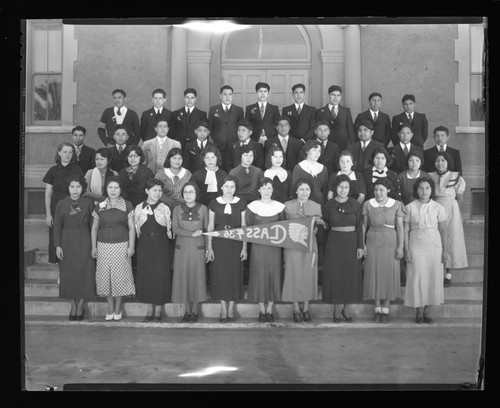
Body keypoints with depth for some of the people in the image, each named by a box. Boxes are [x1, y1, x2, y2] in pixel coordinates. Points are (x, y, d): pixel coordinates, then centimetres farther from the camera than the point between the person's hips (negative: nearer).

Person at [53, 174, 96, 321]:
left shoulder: (88, 203, -1)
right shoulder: (61, 204, 0)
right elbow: (57, 226, 1)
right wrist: (57, 246, -5)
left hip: (84, 242, -1)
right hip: (67, 242, 1)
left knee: (84, 274, 2)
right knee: (68, 274, 5)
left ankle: (80, 306, 17)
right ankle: (73, 306, 21)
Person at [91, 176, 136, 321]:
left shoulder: (127, 206, 0)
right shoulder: (99, 206, 6)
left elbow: (131, 227, 0)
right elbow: (94, 228, 11)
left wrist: (131, 246, -6)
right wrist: (93, 247, 6)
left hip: (121, 245, -2)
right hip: (103, 245, 2)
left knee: (120, 276, -1)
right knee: (105, 276, 3)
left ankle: (118, 308, 14)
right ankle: (110, 308, 16)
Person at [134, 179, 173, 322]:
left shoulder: (165, 208, 0)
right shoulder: (139, 208, 3)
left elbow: (169, 228, 5)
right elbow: (137, 228, 9)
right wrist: (145, 238, 6)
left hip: (161, 245, -1)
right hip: (144, 244, 1)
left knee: (161, 275, 0)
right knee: (145, 275, 4)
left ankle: (158, 311, 11)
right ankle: (149, 310, 16)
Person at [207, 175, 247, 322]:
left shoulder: (241, 204, 0)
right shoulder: (214, 203, -1)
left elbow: (244, 227, 4)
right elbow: (210, 226, 3)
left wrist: (244, 248, 1)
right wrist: (209, 247, -1)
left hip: (235, 244, 0)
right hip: (218, 243, 0)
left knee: (234, 274, 3)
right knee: (220, 274, 2)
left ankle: (231, 310, 16)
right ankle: (223, 309, 15)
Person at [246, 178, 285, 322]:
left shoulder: (279, 206, 3)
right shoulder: (252, 206, 0)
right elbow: (248, 226, 5)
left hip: (275, 246, 1)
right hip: (258, 245, -1)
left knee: (273, 275, 3)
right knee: (259, 275, 1)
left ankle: (270, 310, 16)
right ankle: (262, 311, 13)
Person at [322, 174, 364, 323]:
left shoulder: (355, 205, 0)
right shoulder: (329, 205, -1)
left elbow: (359, 226, 0)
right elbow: (325, 224, 10)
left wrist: (360, 246, -4)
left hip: (351, 242, 1)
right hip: (334, 242, -1)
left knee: (351, 274, 5)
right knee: (334, 274, 2)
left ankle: (346, 308, 18)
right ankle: (336, 309, 14)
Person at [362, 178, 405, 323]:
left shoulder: (396, 205, -2)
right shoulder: (368, 204, 1)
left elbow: (400, 227, -2)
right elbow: (364, 225, 5)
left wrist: (400, 246, -6)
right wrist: (362, 243, -1)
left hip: (390, 242, -1)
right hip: (373, 242, 1)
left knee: (389, 274, 2)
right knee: (374, 274, 4)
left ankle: (386, 310, 13)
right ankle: (377, 309, 15)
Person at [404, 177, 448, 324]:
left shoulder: (438, 208, 2)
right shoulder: (409, 207, 0)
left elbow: (442, 230, 6)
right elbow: (405, 230, 1)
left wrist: (445, 250, 2)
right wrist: (406, 250, -4)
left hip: (434, 245, 1)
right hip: (416, 245, -1)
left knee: (433, 277, 1)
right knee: (417, 277, -1)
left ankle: (428, 311, 11)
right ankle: (419, 311, 10)